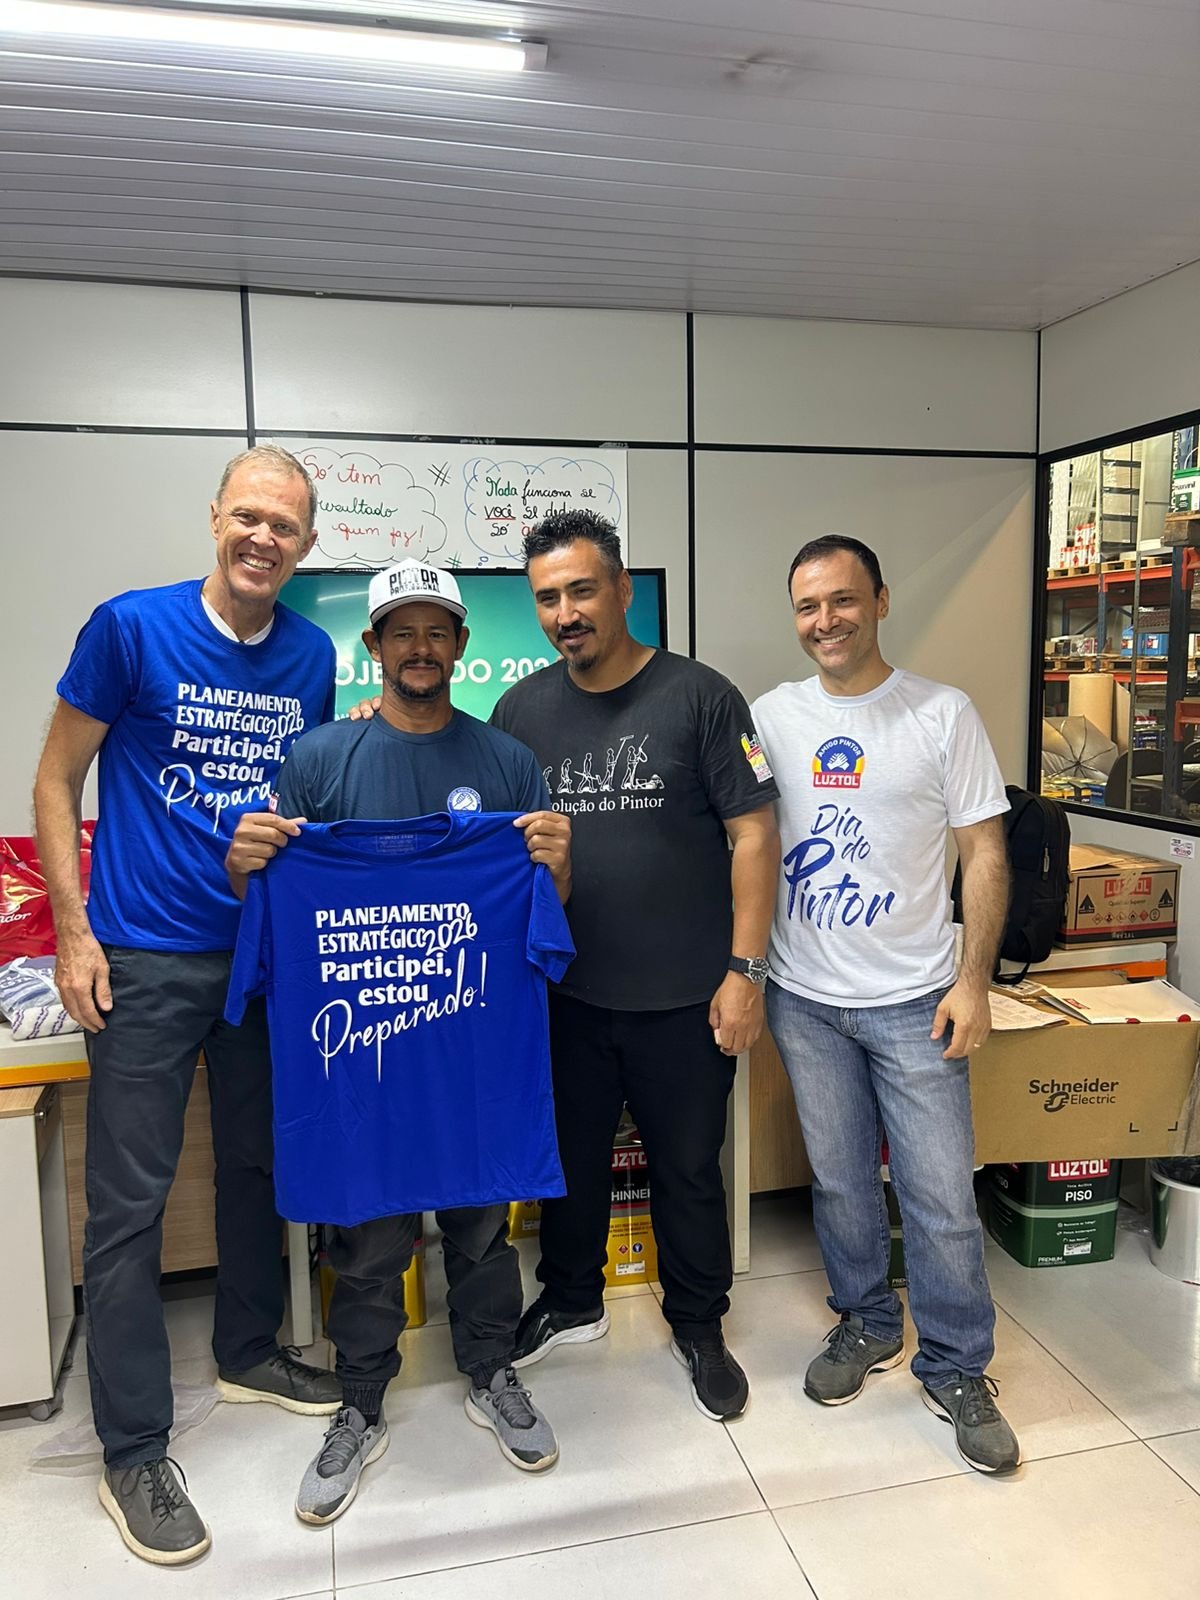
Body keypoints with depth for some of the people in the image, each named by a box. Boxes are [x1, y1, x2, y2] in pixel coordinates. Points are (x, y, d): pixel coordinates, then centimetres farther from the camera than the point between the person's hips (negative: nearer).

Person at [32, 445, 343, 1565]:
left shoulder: (312, 655, 4)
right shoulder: (131, 627, -8)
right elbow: (57, 780, -4)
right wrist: (72, 930, -8)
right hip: (146, 959, -4)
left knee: (259, 1165, 18)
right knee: (129, 1202, 2)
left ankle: (248, 1354, 40)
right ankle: (133, 1454, 19)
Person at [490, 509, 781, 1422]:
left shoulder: (699, 696, -8)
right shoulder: (523, 710, 3)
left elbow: (753, 835, -9)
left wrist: (745, 971, -13)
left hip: (684, 997, -3)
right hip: (566, 994, 3)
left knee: (689, 1168, 14)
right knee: (571, 1157, 20)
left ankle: (699, 1327, 37)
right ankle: (571, 1303, 45)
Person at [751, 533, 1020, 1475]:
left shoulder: (942, 714, -5)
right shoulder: (771, 716, 2)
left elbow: (985, 852, -4)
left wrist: (975, 982, -9)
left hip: (913, 999, -2)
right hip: (805, 998, 3)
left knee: (942, 1193, 4)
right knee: (840, 1179, 16)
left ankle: (957, 1369, 26)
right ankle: (868, 1326, 38)